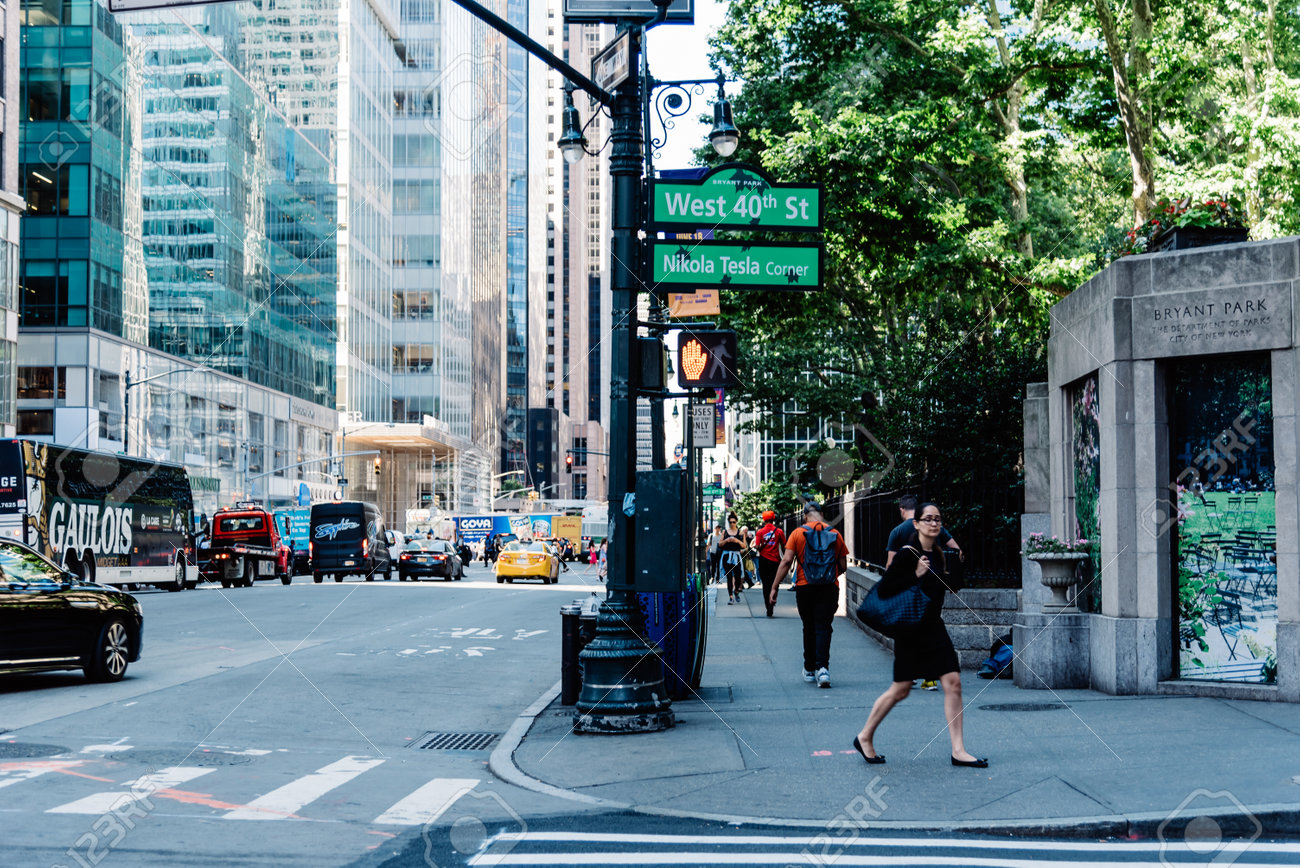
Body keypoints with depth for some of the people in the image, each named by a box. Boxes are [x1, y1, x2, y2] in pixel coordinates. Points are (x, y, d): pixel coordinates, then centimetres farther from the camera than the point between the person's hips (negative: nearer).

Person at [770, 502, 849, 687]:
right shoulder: (835, 534, 5)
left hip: (805, 587, 0)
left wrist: (774, 588, -4)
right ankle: (822, 667, -20)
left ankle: (810, 670, 22)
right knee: (823, 628, -2)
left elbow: (786, 562, -7)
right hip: (829, 588, 0)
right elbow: (843, 566, 8)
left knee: (809, 628, 13)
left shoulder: (798, 533, 0)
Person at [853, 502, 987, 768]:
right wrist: (916, 575, -23)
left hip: (934, 627, 6)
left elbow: (950, 586, 19)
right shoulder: (907, 554, -13)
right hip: (911, 628, -6)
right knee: (901, 690, 2)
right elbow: (884, 589, -17)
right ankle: (864, 738, 21)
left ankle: (958, 751, 0)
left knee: (953, 683, -3)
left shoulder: (939, 555, 8)